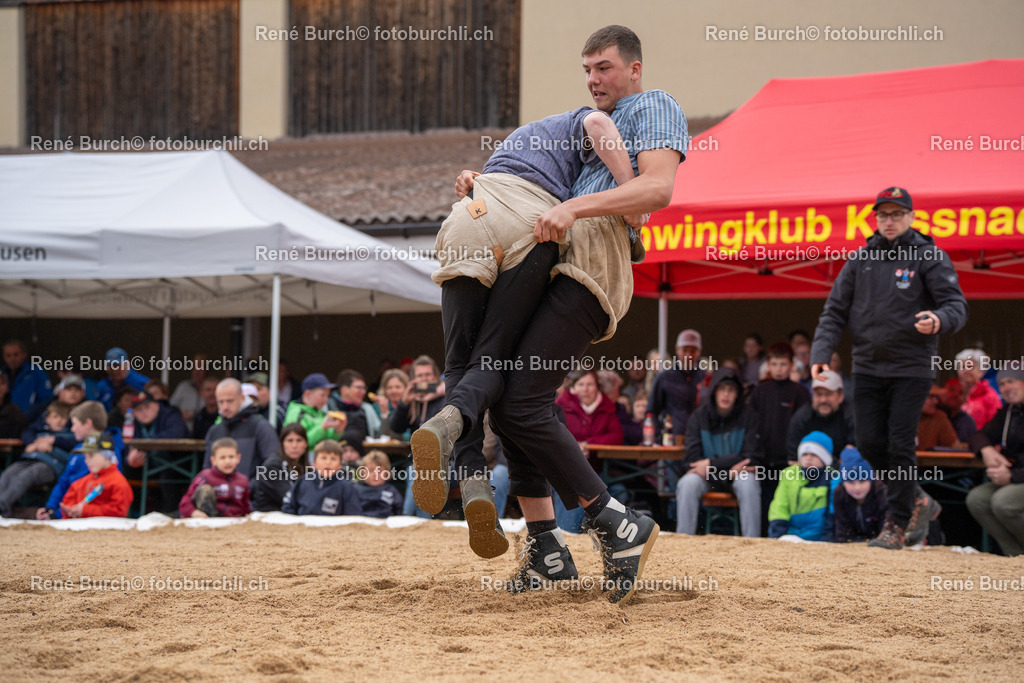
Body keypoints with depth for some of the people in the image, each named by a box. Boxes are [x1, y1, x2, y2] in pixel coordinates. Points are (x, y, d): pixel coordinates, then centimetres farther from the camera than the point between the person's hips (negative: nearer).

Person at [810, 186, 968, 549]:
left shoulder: (930, 257, -3)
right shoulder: (860, 260, 9)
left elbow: (956, 305, -10)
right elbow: (835, 311, 9)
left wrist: (938, 321, -33)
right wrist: (821, 353, -5)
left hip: (912, 369, -4)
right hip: (868, 367, 4)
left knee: (900, 444, -5)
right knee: (869, 444, 3)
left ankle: (897, 525, 3)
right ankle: (908, 494, 28)